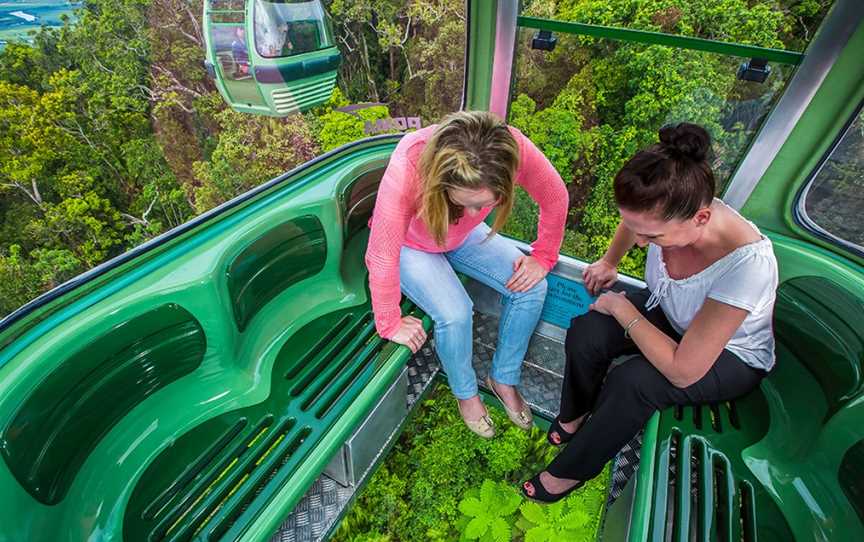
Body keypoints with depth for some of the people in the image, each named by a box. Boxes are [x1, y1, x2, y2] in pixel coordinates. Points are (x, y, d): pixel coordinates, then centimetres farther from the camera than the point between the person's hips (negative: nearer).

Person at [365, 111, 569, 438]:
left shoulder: (513, 149, -33)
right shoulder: (406, 170, -42)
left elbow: (555, 197, -14)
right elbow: (382, 257, -33)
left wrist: (542, 258, -9)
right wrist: (391, 324, -21)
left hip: (463, 237, 4)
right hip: (410, 244, -3)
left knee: (531, 288, -11)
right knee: (454, 313, -26)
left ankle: (503, 380, 14)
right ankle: (466, 392, 9)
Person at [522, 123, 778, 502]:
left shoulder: (746, 264, -40)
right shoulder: (667, 213, -25)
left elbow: (683, 372, -34)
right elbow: (632, 223, 6)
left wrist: (622, 308, -26)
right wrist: (608, 262, 1)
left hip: (732, 356, -4)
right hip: (670, 312, 5)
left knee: (631, 382, -32)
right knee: (585, 333, -22)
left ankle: (570, 472, -4)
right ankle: (574, 417, 9)